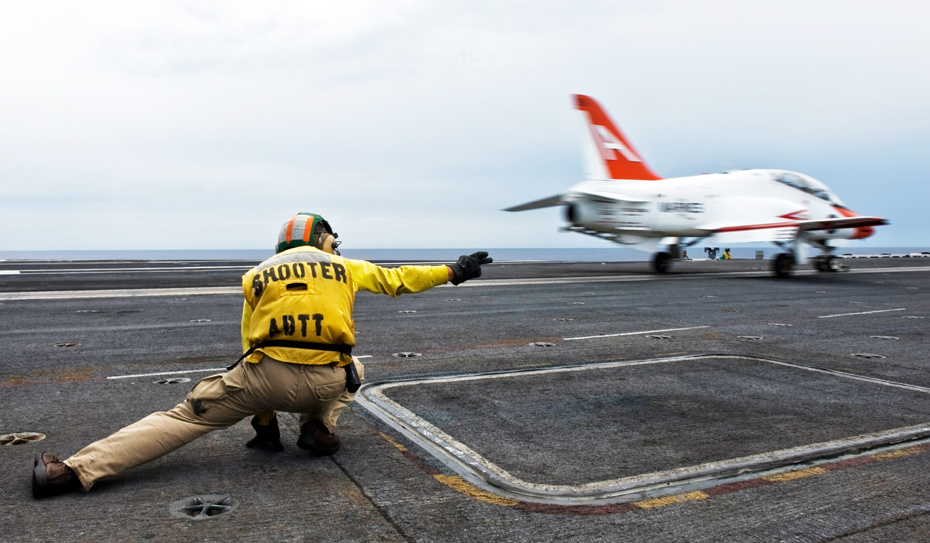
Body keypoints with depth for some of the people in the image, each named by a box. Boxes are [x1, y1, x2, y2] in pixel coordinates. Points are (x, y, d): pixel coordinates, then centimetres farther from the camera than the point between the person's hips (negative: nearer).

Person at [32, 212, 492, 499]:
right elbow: (396, 280, 25)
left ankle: (74, 471, -4)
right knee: (351, 370, 34)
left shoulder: (257, 274, 20)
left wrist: (263, 410, 32)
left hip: (265, 374, 0)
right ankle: (318, 427, 13)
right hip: (326, 382, 0)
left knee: (185, 417, 6)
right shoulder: (345, 267, 18)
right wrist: (453, 272, 38)